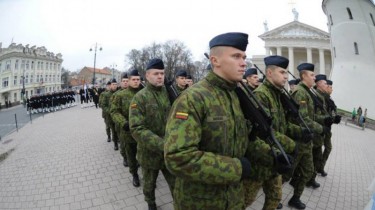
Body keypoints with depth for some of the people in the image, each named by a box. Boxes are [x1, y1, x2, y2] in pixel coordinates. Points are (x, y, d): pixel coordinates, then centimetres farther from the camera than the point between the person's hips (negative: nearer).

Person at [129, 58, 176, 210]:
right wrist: (163, 145, -31)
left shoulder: (169, 93, 0)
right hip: (150, 153, -2)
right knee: (149, 185, 22)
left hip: (170, 152, 2)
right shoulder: (139, 97, -13)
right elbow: (137, 129, -23)